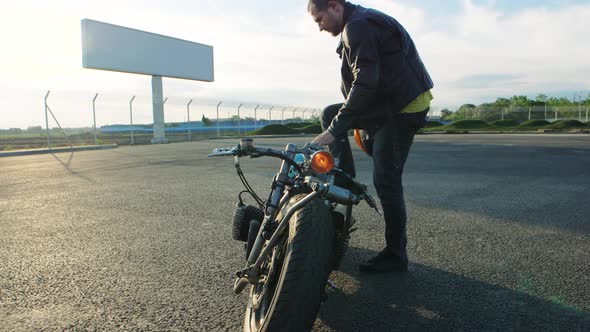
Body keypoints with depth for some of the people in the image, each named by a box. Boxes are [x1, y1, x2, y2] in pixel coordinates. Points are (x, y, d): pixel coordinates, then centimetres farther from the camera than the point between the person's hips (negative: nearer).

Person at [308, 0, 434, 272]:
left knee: (385, 181, -6)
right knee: (329, 114, 11)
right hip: (387, 104, 10)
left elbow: (364, 84, -25)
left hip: (402, 109, -10)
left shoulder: (357, 27, -14)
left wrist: (335, 130, -25)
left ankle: (395, 256, 6)